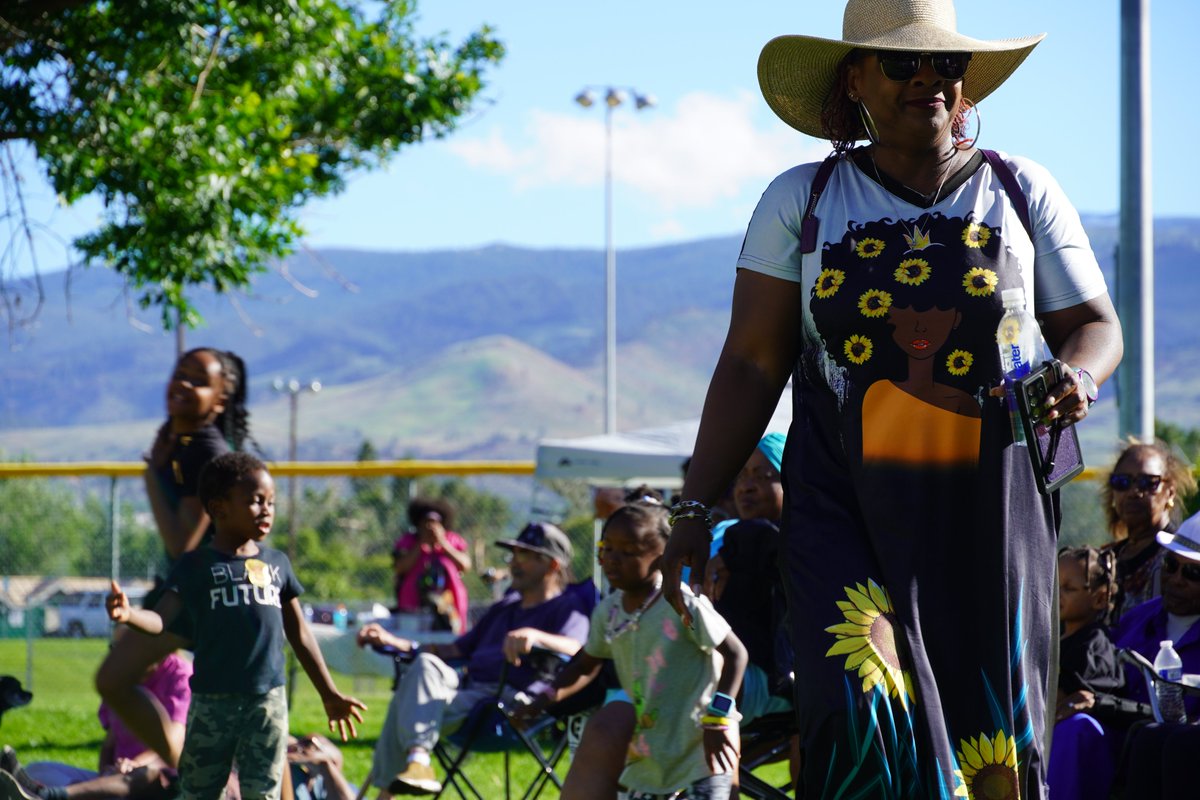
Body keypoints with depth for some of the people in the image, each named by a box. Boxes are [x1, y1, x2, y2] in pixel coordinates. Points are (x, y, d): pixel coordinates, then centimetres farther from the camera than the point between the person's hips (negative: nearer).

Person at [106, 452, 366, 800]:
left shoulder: (277, 563, 9)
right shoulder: (196, 565, -1)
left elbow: (299, 634, 17)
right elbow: (162, 618, -13)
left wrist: (329, 694, 20)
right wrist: (128, 614, -37)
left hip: (268, 700, 2)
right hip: (212, 701, -2)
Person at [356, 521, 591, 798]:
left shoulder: (568, 606, 7)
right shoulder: (504, 608, 34)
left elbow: (575, 649, -16)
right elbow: (456, 650, 36)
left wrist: (536, 636, -38)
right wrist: (393, 642, 26)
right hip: (470, 688, 8)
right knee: (426, 664, -24)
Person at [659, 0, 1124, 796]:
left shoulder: (1021, 192, 8)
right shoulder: (801, 201, 5)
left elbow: (1095, 325, 10)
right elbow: (751, 365, 6)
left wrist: (1076, 376, -15)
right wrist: (695, 508, 0)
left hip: (988, 512, 1)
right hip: (846, 512, -1)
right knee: (864, 712, -20)